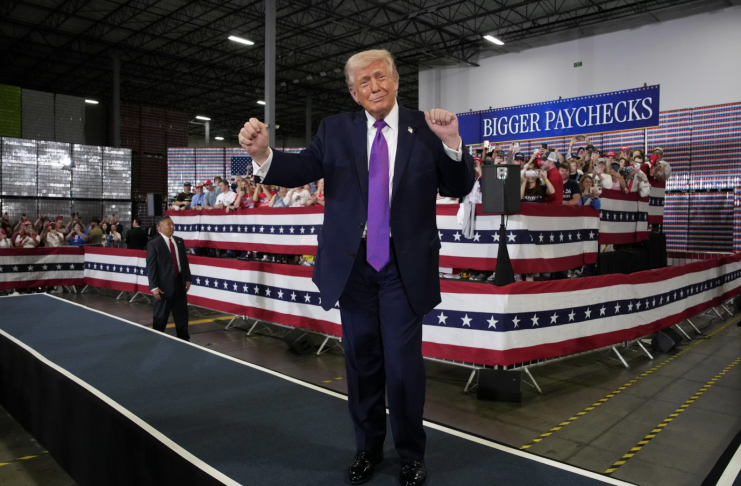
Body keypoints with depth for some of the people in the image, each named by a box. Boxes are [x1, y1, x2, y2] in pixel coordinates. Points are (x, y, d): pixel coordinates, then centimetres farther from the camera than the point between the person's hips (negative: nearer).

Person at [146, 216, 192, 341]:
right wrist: (154, 287, -17)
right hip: (164, 284, -6)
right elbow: (151, 267, -12)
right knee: (160, 315, 6)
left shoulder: (179, 241, 9)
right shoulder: (153, 244, -9)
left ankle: (183, 338, 26)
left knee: (182, 312, 14)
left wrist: (187, 278, 10)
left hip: (179, 281, 6)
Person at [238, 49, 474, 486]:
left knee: (403, 364, 0)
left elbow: (459, 188, -2)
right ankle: (368, 448, 34)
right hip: (353, 263, 2)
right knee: (362, 362, 14)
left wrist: (452, 142, -20)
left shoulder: (425, 128, 1)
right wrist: (263, 153, -27)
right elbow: (301, 169, -8)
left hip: (404, 265, -2)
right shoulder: (336, 129, 4)